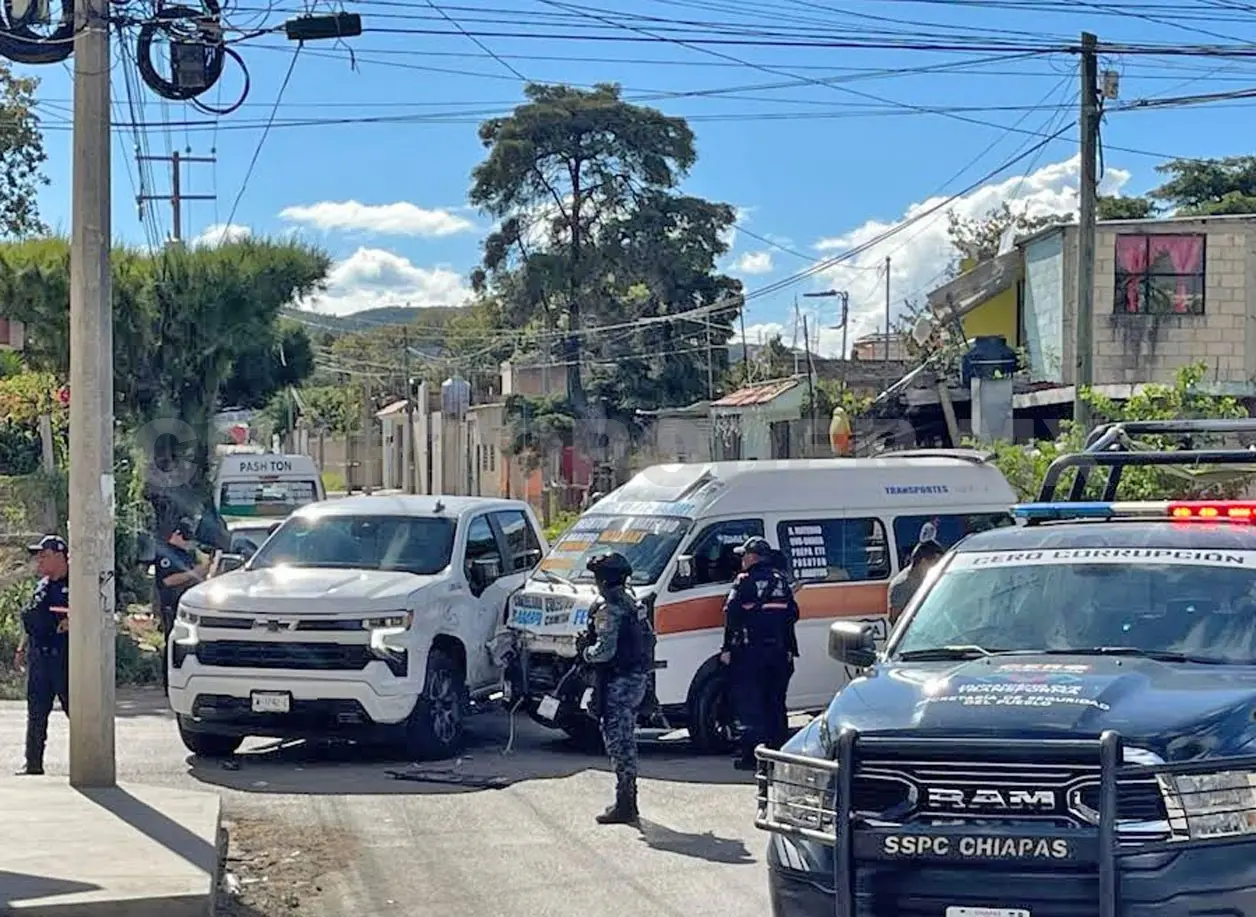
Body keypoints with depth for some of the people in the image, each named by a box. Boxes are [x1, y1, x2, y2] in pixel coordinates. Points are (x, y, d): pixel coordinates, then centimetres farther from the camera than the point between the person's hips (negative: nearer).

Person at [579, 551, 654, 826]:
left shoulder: (608, 608, -17)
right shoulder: (632, 604, 14)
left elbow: (605, 650, -23)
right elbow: (649, 638, 19)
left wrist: (586, 653, -5)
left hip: (618, 684, -10)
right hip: (638, 679, 10)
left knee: (617, 742, -7)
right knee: (626, 741, 17)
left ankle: (624, 806, -9)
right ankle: (628, 802, 24)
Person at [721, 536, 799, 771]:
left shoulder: (745, 582, -7)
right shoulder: (781, 580, 11)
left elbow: (732, 616, -12)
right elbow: (793, 614, 12)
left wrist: (727, 649, -8)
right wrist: (789, 647, 17)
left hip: (750, 652, -6)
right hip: (779, 652, 6)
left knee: (749, 705, -3)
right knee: (775, 703, 14)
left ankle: (751, 755, -7)